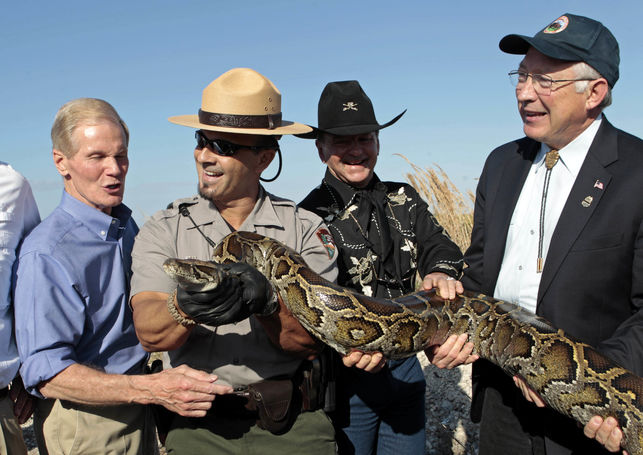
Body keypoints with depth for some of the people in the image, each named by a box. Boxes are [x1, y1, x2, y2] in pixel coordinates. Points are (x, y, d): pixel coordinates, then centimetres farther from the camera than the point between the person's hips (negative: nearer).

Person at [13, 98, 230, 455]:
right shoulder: (46, 252, -22)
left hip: (138, 412, 7)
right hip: (85, 426, -7)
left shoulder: (128, 226, 5)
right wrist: (153, 388, -37)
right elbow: (49, 374, -27)